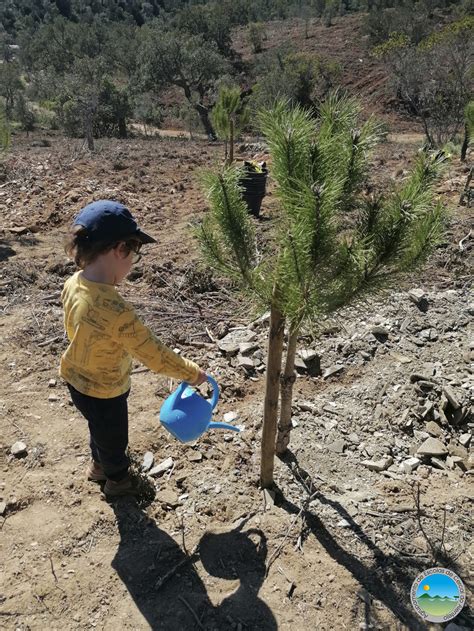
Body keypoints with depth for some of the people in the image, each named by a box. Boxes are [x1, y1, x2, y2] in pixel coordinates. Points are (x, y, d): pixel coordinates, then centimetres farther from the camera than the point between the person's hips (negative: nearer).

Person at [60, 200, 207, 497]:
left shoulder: (74, 284, -14)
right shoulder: (116, 309, -41)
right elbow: (155, 355, -32)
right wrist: (193, 373, -17)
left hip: (77, 380, 7)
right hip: (104, 392, -7)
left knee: (100, 429, 34)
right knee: (114, 438, 24)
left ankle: (99, 465, 62)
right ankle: (118, 480, 52)